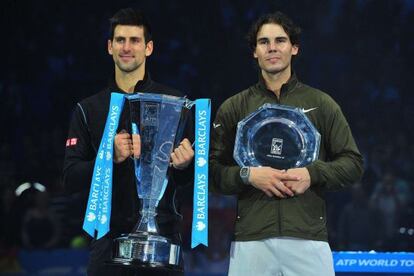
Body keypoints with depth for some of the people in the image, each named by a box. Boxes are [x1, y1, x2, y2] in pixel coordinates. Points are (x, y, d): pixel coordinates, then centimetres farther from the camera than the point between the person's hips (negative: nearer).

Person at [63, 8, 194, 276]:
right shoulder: (88, 109, 10)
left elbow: (195, 175, 5)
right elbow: (71, 178, 3)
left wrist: (183, 165, -18)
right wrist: (111, 157, -14)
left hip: (162, 234, -1)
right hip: (110, 236, 1)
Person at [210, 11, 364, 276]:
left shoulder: (321, 104, 12)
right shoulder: (233, 108, 13)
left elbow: (353, 163, 10)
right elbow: (213, 171, 9)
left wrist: (313, 174, -7)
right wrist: (248, 175, -10)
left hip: (309, 238, 0)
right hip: (251, 239, 0)